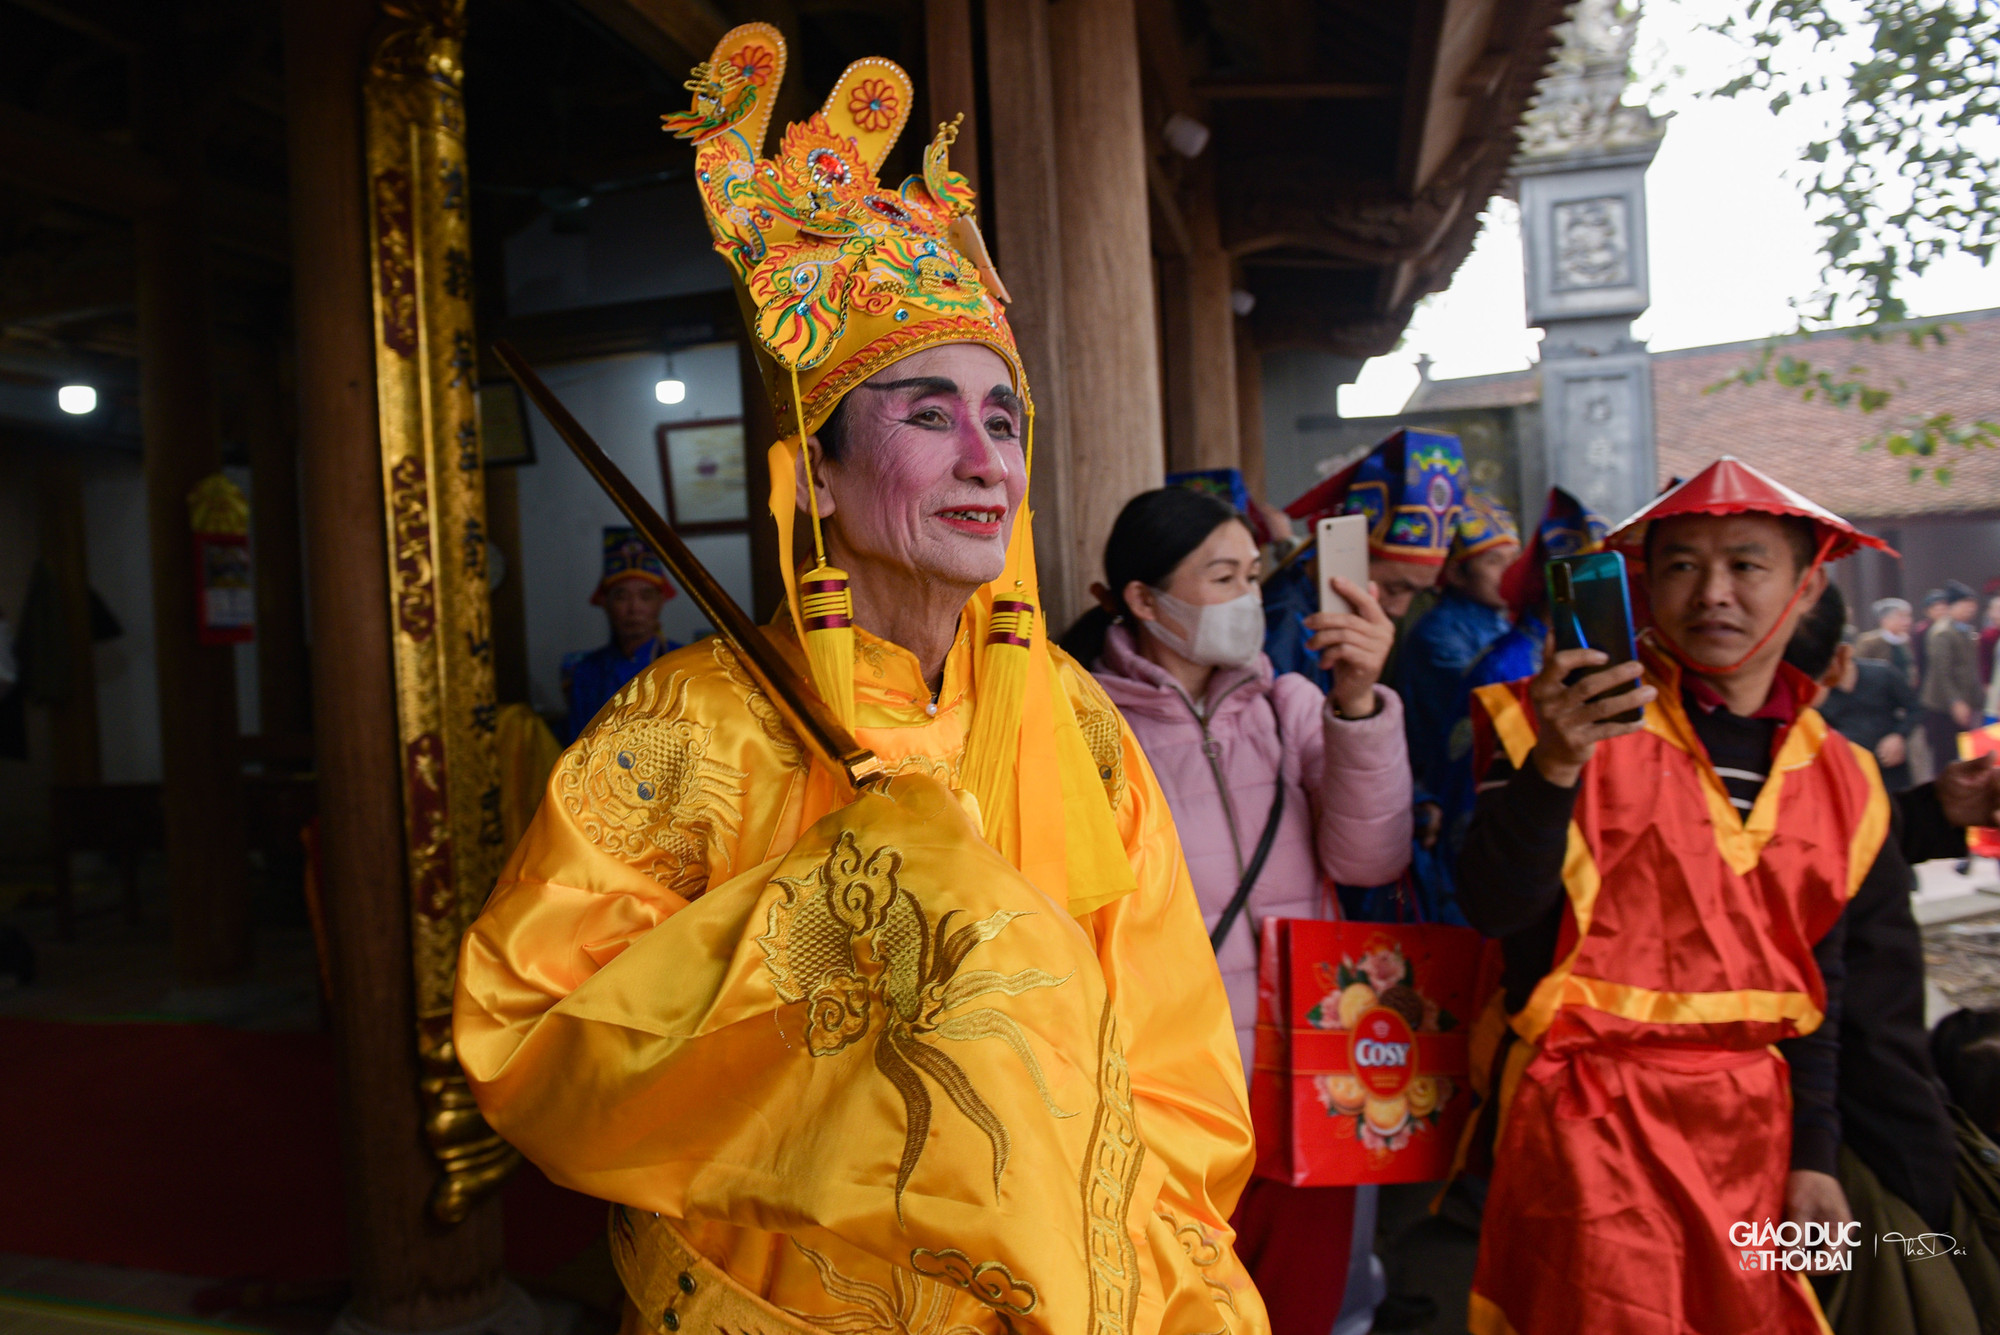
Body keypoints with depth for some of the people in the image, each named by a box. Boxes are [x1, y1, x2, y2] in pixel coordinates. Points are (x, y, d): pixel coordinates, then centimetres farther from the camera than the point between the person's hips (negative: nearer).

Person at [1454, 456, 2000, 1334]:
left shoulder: (1839, 779, 7)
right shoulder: (1578, 725, -10)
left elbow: (1818, 981, 13)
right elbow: (1494, 908, -18)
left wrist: (1815, 1154, 11)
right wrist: (1551, 768, -32)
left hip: (1750, 1116, 5)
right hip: (1594, 1118, -5)